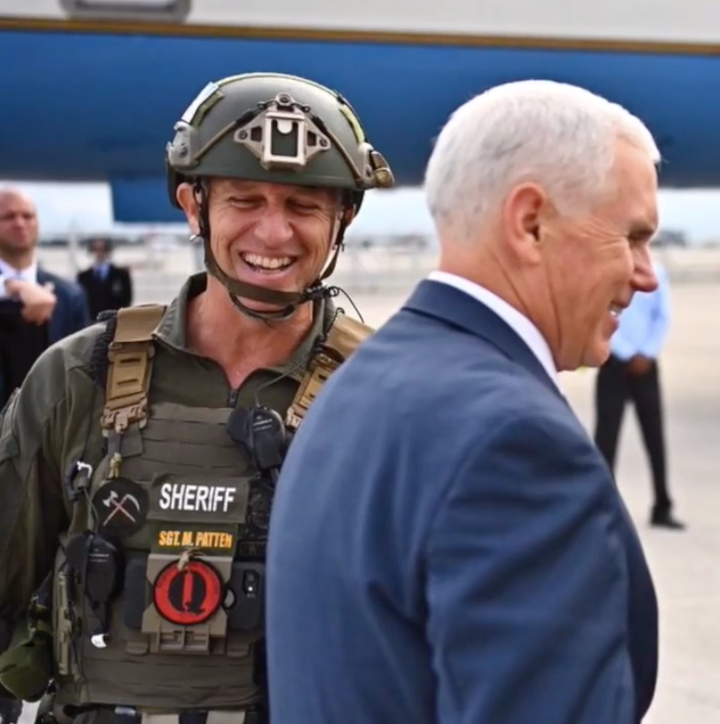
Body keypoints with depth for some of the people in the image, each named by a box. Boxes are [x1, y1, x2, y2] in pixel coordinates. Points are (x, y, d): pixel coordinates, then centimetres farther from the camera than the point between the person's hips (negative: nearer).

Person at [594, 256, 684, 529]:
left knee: (655, 436, 7)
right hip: (614, 364, -3)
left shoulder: (656, 270, 4)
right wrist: (628, 355, -14)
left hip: (646, 365, 3)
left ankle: (662, 508, 16)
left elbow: (663, 317, 5)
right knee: (607, 435, -3)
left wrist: (647, 354, -7)